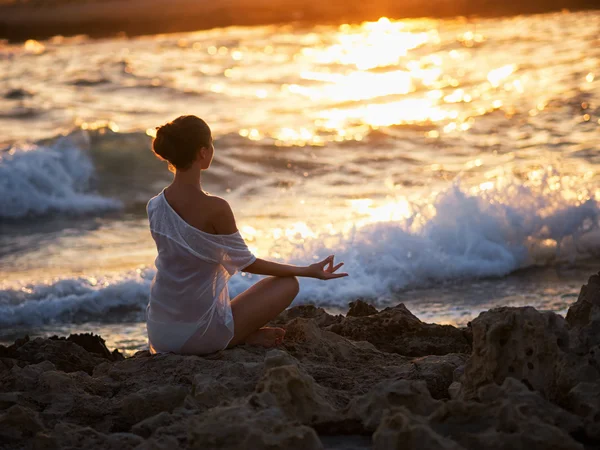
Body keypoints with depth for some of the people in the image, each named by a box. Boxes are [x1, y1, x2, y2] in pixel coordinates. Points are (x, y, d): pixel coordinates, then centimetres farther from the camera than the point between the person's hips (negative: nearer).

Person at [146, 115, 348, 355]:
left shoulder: (154, 207, -3)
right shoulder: (215, 209, -21)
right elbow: (247, 263, -7)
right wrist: (308, 271, 4)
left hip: (159, 335, 4)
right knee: (288, 284, 10)